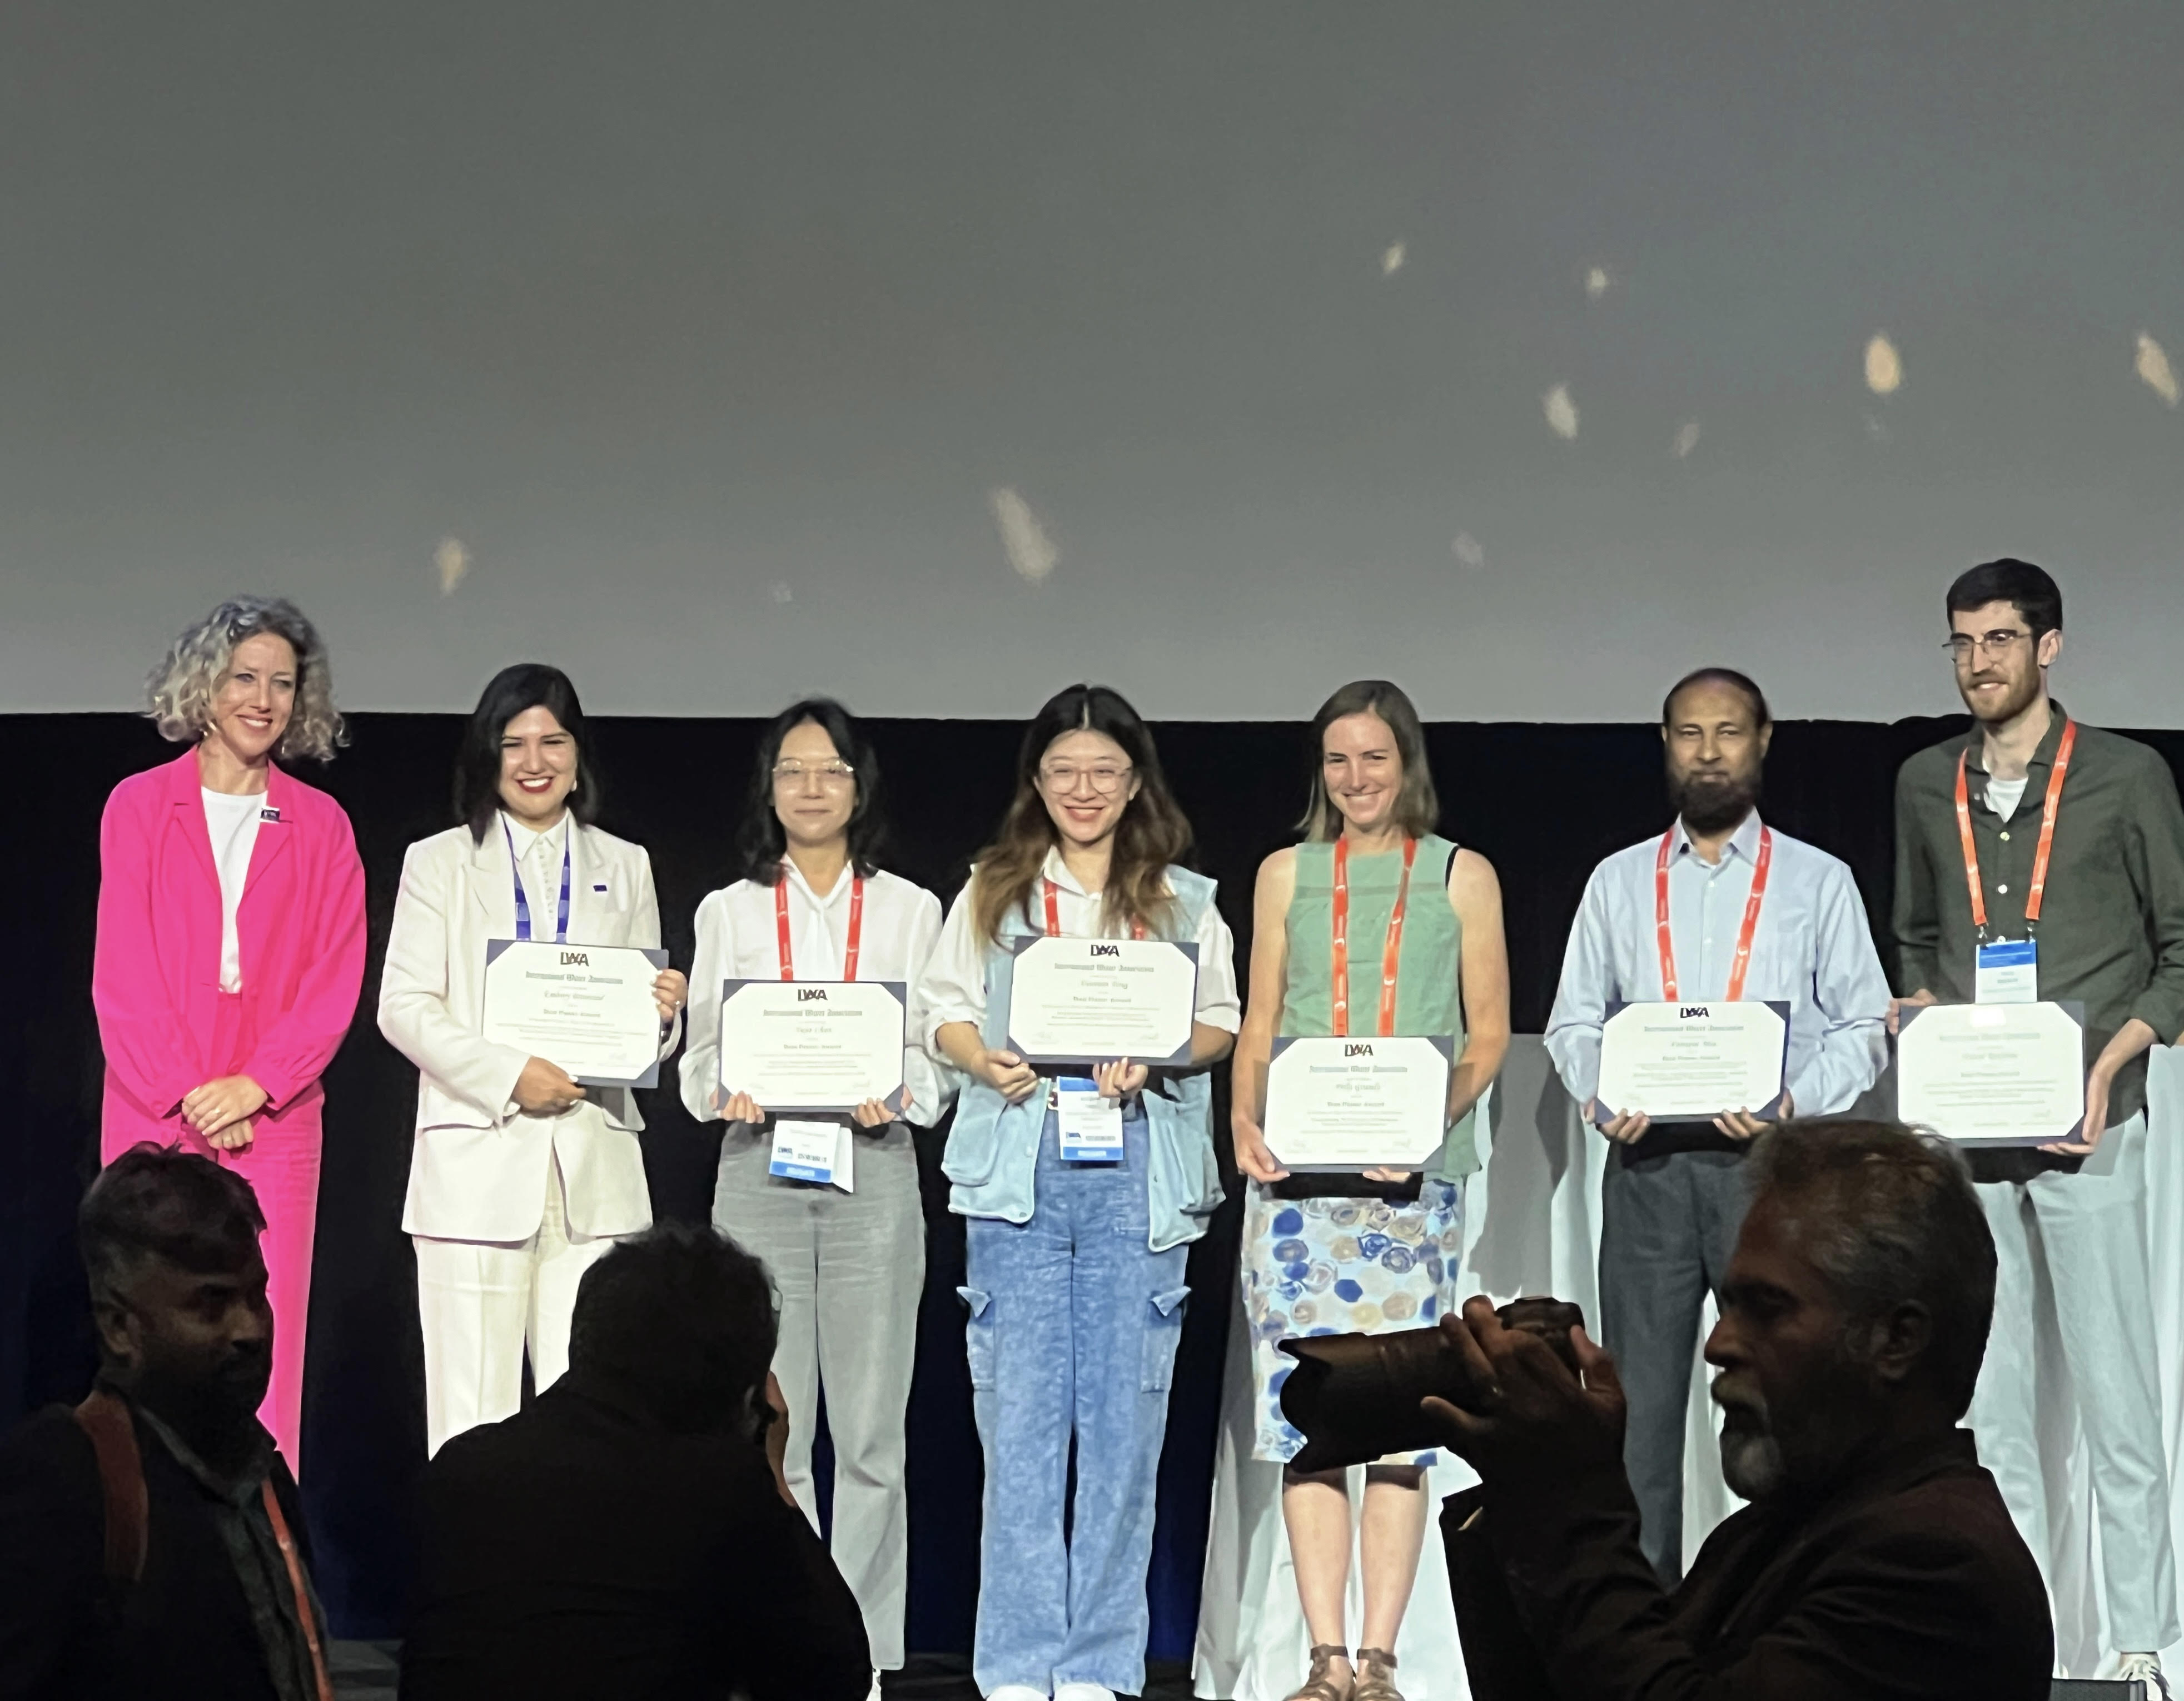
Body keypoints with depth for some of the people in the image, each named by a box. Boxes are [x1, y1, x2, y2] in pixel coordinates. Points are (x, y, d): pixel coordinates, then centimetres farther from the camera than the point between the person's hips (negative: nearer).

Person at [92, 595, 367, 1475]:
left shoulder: (321, 825, 10)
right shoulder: (138, 806, 6)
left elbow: (335, 981, 3)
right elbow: (122, 974, 1)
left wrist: (255, 1086, -10)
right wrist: (189, 1094, -8)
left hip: (273, 1121, 1)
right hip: (153, 1118, -1)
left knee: (266, 1357, -3)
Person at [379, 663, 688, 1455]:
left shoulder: (624, 867, 18)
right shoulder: (439, 862, 9)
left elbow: (643, 1031, 17)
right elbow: (403, 1007, -1)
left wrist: (662, 1013, -7)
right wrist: (509, 1074, -14)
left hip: (595, 1170, 2)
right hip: (477, 1161, -2)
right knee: (473, 1415, -4)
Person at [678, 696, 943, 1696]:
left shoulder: (909, 910, 11)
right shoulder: (730, 912, 13)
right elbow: (697, 1060, 10)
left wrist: (897, 1095, -14)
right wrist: (729, 1091, -11)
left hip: (873, 1173, -1)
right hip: (759, 1172, 1)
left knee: (869, 1435, -2)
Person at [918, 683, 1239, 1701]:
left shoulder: (1184, 900, 10)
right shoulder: (992, 891, 12)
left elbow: (1220, 1026, 8)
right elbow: (940, 1010, 9)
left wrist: (1154, 1056, -11)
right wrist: (984, 1059, -11)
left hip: (1138, 1169, 0)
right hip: (1018, 1166, 0)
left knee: (1123, 1415, 0)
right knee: (1018, 1415, -2)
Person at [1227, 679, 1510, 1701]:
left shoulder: (1461, 876, 11)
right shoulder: (1287, 875, 17)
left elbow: (1489, 1033, 7)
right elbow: (1259, 1024, 15)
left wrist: (1431, 1118, -10)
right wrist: (1245, 1120, -3)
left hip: (1413, 1173, -2)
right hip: (1296, 1167, 2)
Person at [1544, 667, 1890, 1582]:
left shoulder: (1818, 881, 8)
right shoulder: (1618, 881, 14)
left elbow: (1863, 1025, 3)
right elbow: (1573, 1020, 13)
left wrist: (1795, 1102, -14)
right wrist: (1599, 1097, -6)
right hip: (1646, 1164, 2)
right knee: (1640, 1395, 4)